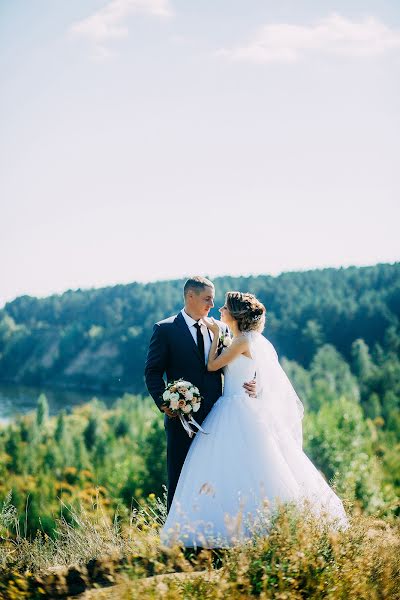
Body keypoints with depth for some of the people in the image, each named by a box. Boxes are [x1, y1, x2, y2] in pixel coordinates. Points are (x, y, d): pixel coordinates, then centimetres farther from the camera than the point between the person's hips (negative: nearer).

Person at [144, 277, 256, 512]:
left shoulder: (221, 329, 11)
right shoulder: (165, 329, -1)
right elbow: (153, 372, -2)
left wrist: (250, 383, -10)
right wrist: (164, 403, -16)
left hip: (215, 418, 4)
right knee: (179, 481, 3)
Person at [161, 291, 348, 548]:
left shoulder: (244, 340, -12)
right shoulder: (247, 340, 15)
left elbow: (212, 365, -9)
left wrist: (215, 334, 0)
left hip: (239, 414, -9)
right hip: (232, 410, 9)